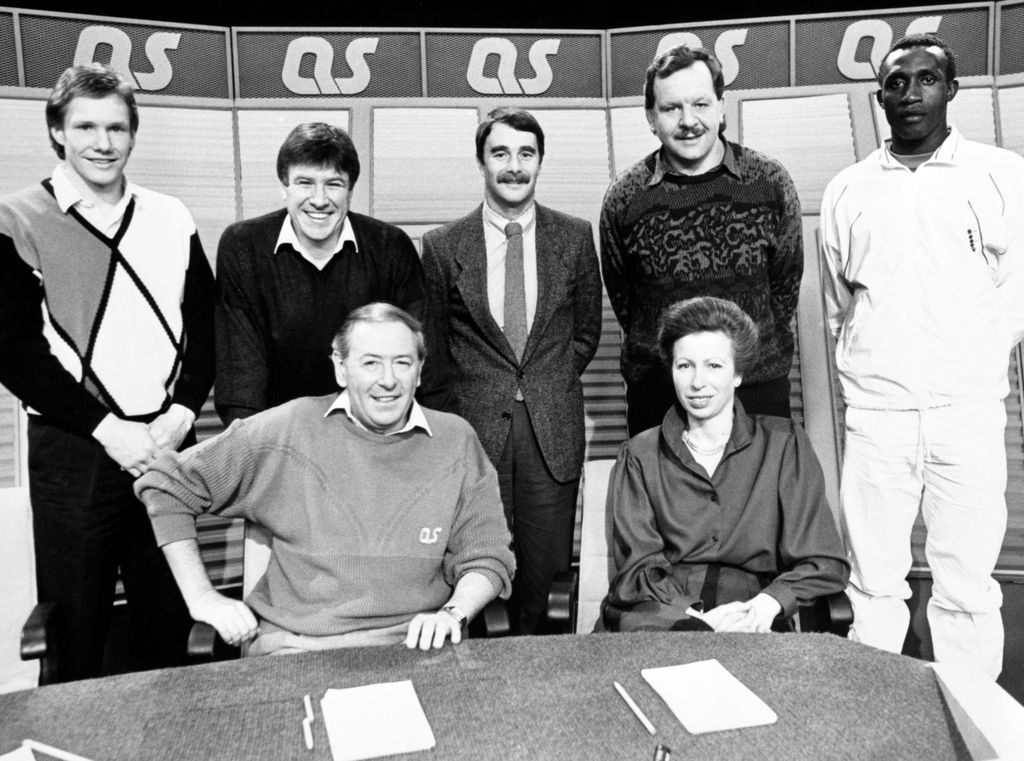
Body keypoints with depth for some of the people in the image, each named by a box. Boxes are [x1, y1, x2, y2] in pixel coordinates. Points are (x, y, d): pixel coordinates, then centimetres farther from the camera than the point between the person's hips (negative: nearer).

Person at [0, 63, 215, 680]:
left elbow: (206, 327, 8)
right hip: (72, 451, -2)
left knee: (168, 620, 11)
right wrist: (106, 428, -12)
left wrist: (181, 412, -6)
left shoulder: (171, 219, 9)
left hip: (169, 442, 3)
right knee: (77, 626, 7)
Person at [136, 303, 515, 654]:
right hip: (294, 646, 0)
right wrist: (200, 597, 5)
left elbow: (487, 558, 10)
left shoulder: (455, 442, 5)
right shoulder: (288, 430, 2)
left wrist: (452, 613, -10)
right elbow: (167, 484, 10)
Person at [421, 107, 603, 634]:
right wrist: (472, 393, 4)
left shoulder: (574, 238, 3)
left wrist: (549, 385, 5)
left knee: (544, 568, 7)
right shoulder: (443, 246, -1)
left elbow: (586, 331, 12)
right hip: (474, 427, -1)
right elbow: (435, 343, 8)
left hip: (554, 430, 1)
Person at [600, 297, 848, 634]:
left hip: (748, 619, 0)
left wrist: (768, 602, -13)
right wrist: (697, 618, -15)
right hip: (661, 612, 0)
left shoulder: (783, 444, 10)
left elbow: (826, 563, 6)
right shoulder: (640, 456, 12)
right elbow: (638, 569, 3)